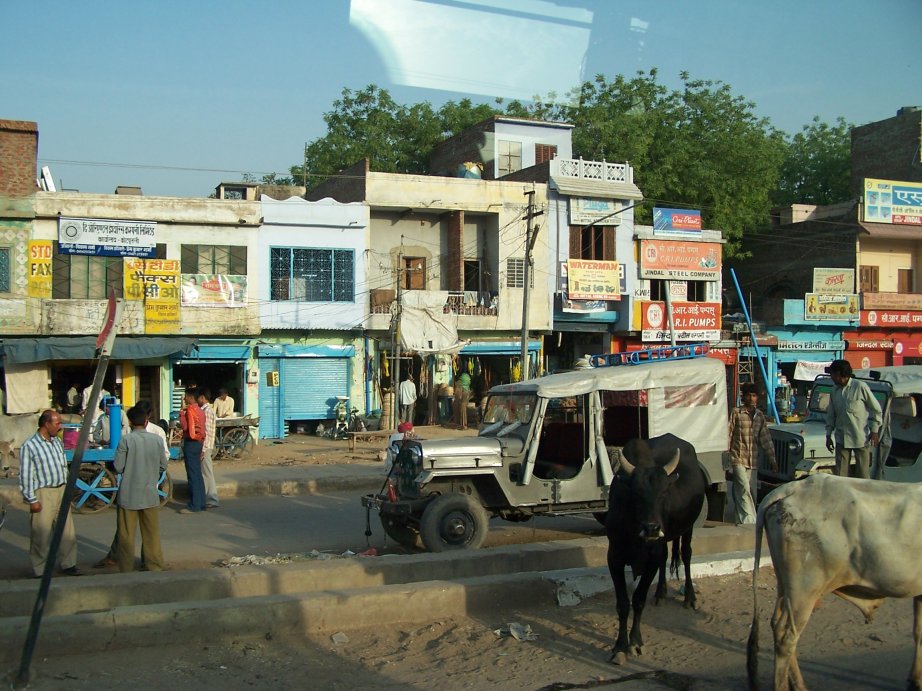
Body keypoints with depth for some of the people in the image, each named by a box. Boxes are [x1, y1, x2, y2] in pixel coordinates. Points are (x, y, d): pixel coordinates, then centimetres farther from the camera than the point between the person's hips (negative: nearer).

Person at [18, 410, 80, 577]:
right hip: (43, 493, -6)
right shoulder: (29, 446, -11)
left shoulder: (57, 442, 10)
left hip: (61, 490, 6)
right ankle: (39, 570, 13)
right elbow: (25, 476, -12)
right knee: (41, 534, 1)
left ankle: (68, 564, 21)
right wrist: (32, 500, -13)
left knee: (68, 530, 9)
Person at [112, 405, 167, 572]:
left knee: (126, 535, 7)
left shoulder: (126, 440, -12)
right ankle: (155, 568, 17)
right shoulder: (157, 439, -4)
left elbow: (118, 467, -10)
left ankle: (126, 571, 11)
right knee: (152, 534, 12)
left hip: (129, 495, -2)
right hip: (150, 495, 2)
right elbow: (163, 466, 4)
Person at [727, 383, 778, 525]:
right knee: (744, 489, -15)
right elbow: (728, 435, -4)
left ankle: (742, 521, 12)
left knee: (753, 492, 4)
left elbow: (765, 439, 14)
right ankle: (749, 521, -19)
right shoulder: (736, 413, -3)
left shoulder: (760, 416, 11)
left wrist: (773, 460, 12)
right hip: (738, 458, -5)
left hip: (753, 461, 5)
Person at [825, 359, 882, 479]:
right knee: (840, 475, 4)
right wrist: (828, 435, 12)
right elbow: (831, 414, 16)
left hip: (861, 438, -5)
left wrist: (874, 431, -5)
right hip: (841, 438, 5)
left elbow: (876, 409, -2)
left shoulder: (860, 386, -8)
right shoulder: (835, 390, 9)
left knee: (863, 474, 1)